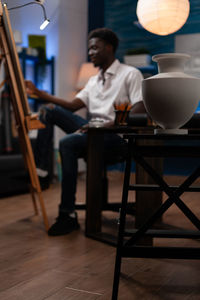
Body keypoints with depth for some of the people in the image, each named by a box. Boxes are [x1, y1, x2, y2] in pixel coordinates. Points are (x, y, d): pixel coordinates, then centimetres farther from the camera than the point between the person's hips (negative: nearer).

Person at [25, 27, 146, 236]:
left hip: (115, 133, -8)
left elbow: (140, 110, -13)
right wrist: (39, 93, 4)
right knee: (50, 110, -6)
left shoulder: (130, 74, 0)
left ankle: (68, 215, -28)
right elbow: (73, 105, 13)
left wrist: (110, 124, -24)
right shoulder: (93, 80, 24)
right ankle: (38, 166, -15)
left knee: (68, 143, -32)